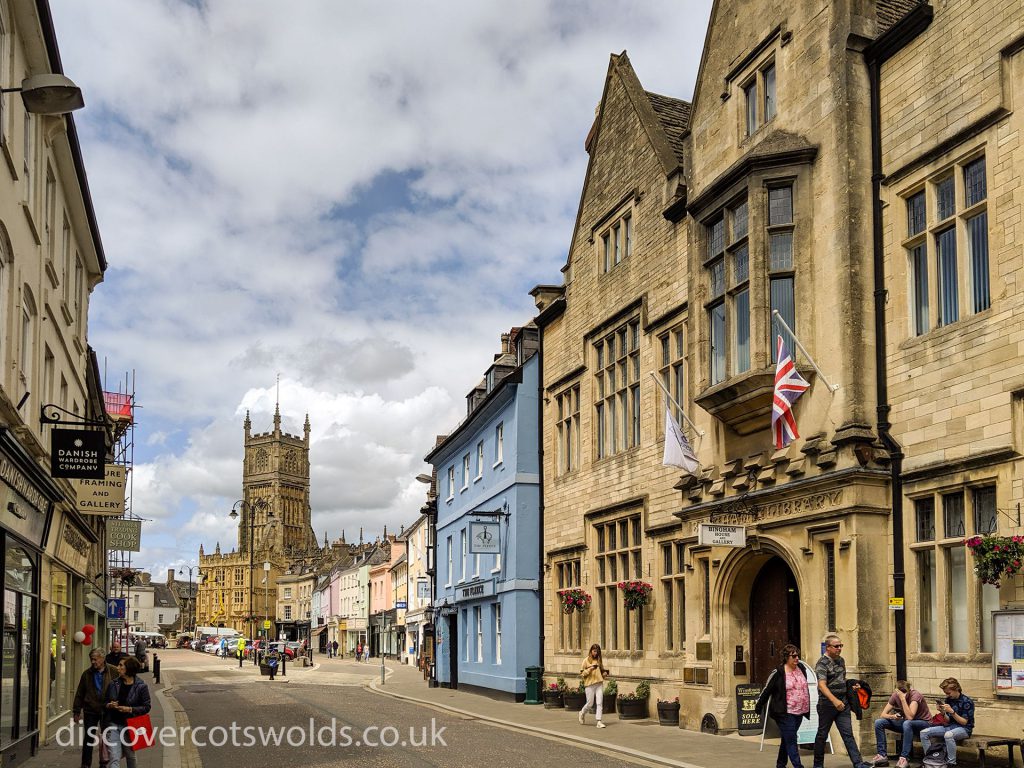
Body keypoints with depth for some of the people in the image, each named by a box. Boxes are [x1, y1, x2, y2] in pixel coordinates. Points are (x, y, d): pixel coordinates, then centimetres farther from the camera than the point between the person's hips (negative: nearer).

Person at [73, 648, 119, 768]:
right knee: (89, 737, 4)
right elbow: (80, 693, 7)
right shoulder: (87, 674, 2)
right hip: (90, 711, 1)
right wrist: (76, 711, 7)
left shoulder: (114, 672, -5)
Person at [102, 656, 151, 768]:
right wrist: (109, 705, -9)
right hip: (113, 725, 1)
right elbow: (104, 702, 14)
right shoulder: (113, 684, 3)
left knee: (130, 756, 18)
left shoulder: (141, 687, -6)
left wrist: (130, 710, -18)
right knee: (115, 758, -9)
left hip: (130, 726, -1)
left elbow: (146, 707, -6)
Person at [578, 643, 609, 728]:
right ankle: (582, 713, 32)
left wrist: (604, 673, 4)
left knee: (600, 703, -5)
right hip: (589, 684, -4)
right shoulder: (586, 660, -1)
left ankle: (599, 722, -4)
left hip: (599, 684, 4)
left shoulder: (599, 660, 12)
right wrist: (590, 669, -18)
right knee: (590, 703, 3)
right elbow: (582, 673, -3)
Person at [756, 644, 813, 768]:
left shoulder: (802, 668, 5)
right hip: (785, 713, -6)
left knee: (787, 739, 16)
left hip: (799, 712, 6)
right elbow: (767, 689, -5)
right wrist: (758, 706, 0)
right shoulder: (778, 672, -12)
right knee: (791, 740, -9)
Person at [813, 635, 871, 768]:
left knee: (848, 734, 0)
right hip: (827, 704, -6)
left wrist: (851, 687, 9)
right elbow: (822, 685, -25)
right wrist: (834, 700, -36)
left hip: (843, 703, 6)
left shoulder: (841, 660, 11)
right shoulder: (822, 663, -14)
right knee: (822, 735, 6)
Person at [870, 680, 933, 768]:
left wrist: (903, 698, -40)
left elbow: (910, 717, -37)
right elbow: (882, 715, -10)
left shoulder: (915, 695, -25)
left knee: (907, 723, -40)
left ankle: (904, 758, -36)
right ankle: (882, 755, -11)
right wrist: (892, 716, -32)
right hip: (906, 723, 6)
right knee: (879, 722, -12)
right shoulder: (895, 695, -10)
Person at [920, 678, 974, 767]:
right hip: (950, 726, 7)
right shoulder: (948, 700, 5)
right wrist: (943, 713, -13)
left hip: (964, 729, -7)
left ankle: (951, 764, -30)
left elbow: (964, 722, -12)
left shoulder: (967, 701, -12)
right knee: (924, 733, -10)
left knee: (948, 735, -42)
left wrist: (952, 711, -24)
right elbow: (948, 721, 8)